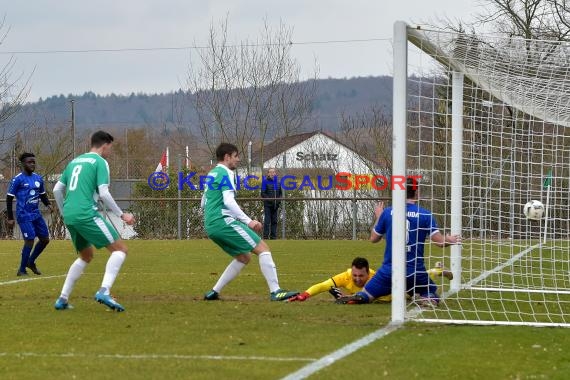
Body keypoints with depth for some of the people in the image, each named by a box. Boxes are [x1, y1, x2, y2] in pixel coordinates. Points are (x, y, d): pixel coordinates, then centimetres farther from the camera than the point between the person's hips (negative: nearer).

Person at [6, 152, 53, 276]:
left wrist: (48, 204, 2)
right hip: (24, 216, -7)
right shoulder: (17, 180, -9)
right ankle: (22, 270, 1)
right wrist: (10, 218, -9)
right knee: (30, 240, -12)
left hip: (36, 214, 7)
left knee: (45, 239, 7)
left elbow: (43, 194, 23)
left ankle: (31, 262, 27)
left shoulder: (38, 178, 10)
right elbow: (9, 199, -6)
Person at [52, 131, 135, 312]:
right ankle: (104, 291, -24)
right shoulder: (100, 162, -1)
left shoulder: (74, 161, 21)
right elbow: (103, 193, -11)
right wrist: (122, 215, -3)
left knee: (86, 255, 26)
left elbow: (57, 189, 22)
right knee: (120, 249, -5)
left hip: (69, 216, 8)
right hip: (87, 214, -8)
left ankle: (62, 299, 20)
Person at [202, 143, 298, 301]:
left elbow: (204, 202, 28)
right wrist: (248, 221, -21)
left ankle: (214, 292, 12)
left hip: (210, 226, 10)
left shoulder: (211, 174, 22)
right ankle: (275, 291, -19)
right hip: (224, 221, -10)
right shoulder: (226, 173, -7)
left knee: (244, 257, 19)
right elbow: (229, 201, -19)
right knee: (263, 248, -9)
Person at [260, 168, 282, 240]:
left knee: (274, 221, 6)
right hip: (268, 205, -5)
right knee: (267, 220, -8)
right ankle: (265, 236, -7)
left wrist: (279, 200, -1)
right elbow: (263, 193, -5)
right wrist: (270, 199, -17)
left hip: (275, 205, 5)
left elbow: (281, 193, 18)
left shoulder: (278, 183, 12)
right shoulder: (265, 182, -2)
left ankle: (273, 236, 10)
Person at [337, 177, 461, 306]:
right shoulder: (425, 214, -5)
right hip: (416, 271, 0)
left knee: (364, 296, 12)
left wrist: (378, 217, 26)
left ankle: (359, 297, -25)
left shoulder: (387, 213, -1)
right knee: (432, 296, 23)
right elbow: (440, 242, -6)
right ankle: (427, 299, -13)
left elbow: (373, 238, 11)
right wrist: (451, 240, 16)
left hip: (390, 270, 0)